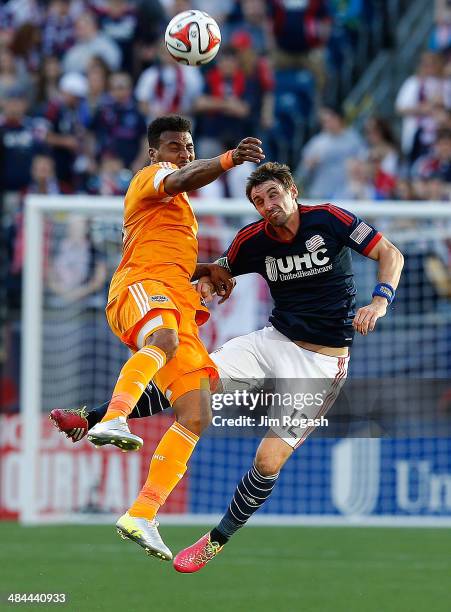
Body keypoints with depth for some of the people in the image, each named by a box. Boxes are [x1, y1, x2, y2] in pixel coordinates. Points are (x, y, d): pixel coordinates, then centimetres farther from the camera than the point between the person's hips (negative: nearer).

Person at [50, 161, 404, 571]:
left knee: (269, 462, -11)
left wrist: (379, 301, -26)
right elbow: (223, 270, 16)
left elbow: (391, 255, -9)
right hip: (274, 341, 4)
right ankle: (91, 421, -8)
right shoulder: (253, 240, -2)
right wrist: (206, 281, -8)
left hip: (321, 363, -4)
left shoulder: (329, 220, -13)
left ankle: (218, 541, 6)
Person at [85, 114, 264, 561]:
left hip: (178, 305, 8)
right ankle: (113, 419, -63)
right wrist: (229, 159, -33)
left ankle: (142, 516, -8)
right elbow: (183, 179, -15)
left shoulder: (176, 207, 36)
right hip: (142, 285, -8)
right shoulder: (151, 176, 9)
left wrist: (205, 270, 23)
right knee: (164, 339, -43)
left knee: (196, 416, -4)